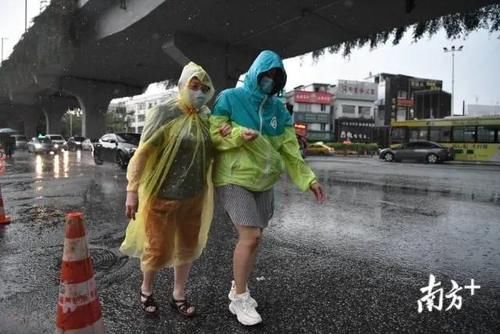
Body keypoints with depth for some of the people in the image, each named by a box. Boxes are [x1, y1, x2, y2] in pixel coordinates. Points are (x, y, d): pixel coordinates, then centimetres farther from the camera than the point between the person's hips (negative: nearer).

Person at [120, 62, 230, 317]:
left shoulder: (206, 117, 4)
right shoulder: (164, 113, -13)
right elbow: (142, 153, -14)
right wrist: (132, 190, -16)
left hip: (194, 196, 6)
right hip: (163, 194, -5)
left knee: (187, 247, 15)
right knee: (159, 249, 6)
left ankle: (178, 295, 35)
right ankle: (145, 290, 35)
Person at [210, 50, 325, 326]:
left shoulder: (278, 108, 8)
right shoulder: (230, 98, -6)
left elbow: (289, 148, 4)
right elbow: (214, 136, -7)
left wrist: (308, 179, -4)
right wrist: (238, 134, -26)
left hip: (263, 182, 6)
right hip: (234, 179, -5)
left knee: (251, 238, 11)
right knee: (251, 236, -13)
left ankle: (238, 289, 31)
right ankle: (239, 299, 5)